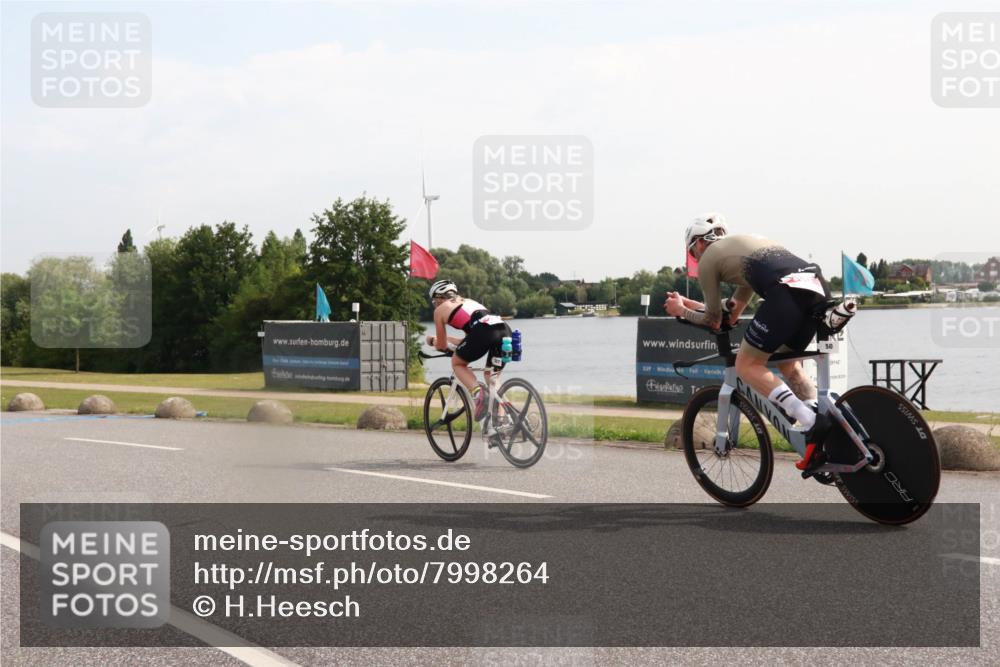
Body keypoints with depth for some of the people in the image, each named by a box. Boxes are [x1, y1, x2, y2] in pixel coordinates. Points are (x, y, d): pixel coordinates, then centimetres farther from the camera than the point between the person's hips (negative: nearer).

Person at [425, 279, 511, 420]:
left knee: (457, 363, 18)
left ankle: (477, 392, -8)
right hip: (505, 330, 6)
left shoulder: (440, 310, 21)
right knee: (491, 376, 24)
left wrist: (434, 341, 48)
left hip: (483, 332, -6)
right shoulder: (469, 302, 38)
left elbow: (442, 346, 26)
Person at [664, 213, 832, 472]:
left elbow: (713, 320, 23)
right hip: (819, 285, 8)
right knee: (787, 364, 25)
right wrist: (689, 303, 52)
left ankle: (812, 423, -12)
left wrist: (681, 311, 40)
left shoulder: (708, 259, 17)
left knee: (747, 365, 3)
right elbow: (733, 312, 42)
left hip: (786, 290, -8)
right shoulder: (744, 241, 39)